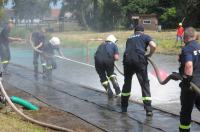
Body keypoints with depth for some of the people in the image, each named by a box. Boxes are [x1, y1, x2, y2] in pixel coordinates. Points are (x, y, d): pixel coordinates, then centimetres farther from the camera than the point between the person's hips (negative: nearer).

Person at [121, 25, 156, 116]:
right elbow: (153, 46, -2)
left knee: (127, 82, 20)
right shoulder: (145, 37, 15)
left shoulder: (129, 38, 28)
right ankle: (148, 109, -4)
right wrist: (149, 55, 13)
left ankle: (124, 106, 28)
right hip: (139, 60, -4)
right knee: (144, 84, 1)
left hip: (127, 60, 4)